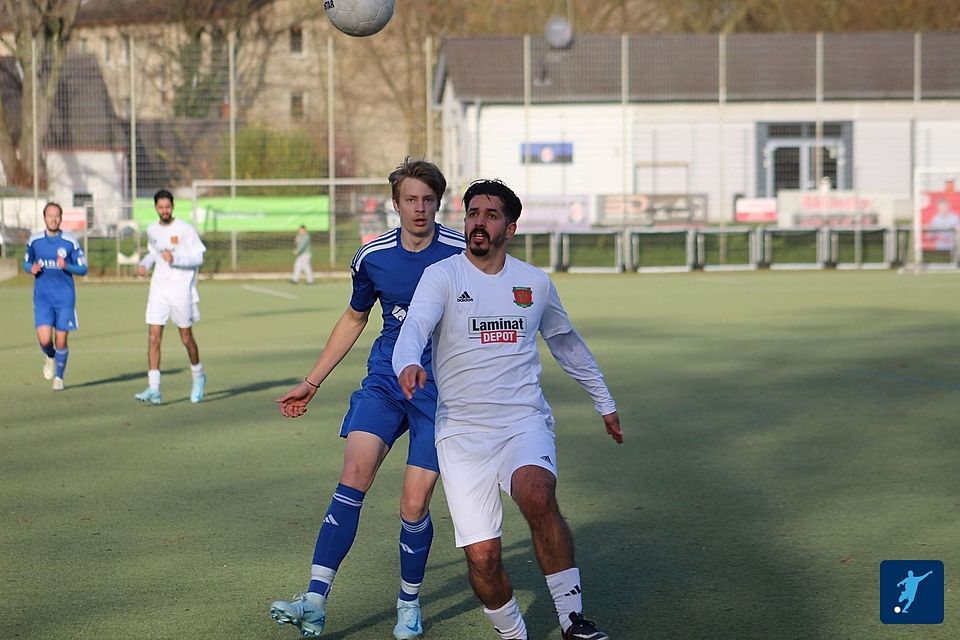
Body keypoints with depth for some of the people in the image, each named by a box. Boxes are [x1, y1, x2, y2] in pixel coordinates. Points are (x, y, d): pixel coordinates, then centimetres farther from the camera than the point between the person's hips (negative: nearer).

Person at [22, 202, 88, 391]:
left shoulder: (70, 242, -4)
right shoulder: (34, 241, 2)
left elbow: (83, 269, 0)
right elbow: (26, 263, 17)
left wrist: (67, 266, -19)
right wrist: (31, 268, -7)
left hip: (65, 298, -1)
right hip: (42, 297, 1)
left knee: (61, 341, 0)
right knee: (44, 339, -14)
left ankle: (59, 377, 22)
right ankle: (49, 357, 22)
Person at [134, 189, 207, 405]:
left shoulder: (185, 230, -9)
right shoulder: (152, 230, 7)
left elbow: (198, 258, -11)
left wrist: (175, 258, -25)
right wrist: (145, 264, 5)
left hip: (181, 290, -4)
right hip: (158, 290, 4)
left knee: (186, 337, 7)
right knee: (153, 338, -8)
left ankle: (198, 377, 33)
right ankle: (153, 389, -11)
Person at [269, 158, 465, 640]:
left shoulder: (462, 254, -7)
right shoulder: (372, 257, 3)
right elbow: (354, 319, 20)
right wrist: (312, 382, 22)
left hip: (440, 391, -2)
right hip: (384, 380, 2)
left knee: (414, 505, -5)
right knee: (354, 474, -18)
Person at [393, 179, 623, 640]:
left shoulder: (535, 283, 10)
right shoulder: (442, 276, 0)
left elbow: (567, 344, 27)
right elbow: (415, 326, -20)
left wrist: (604, 403, 34)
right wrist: (407, 364, -42)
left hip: (524, 421, 1)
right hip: (461, 430, -1)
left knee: (536, 494, -32)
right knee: (482, 556, -8)